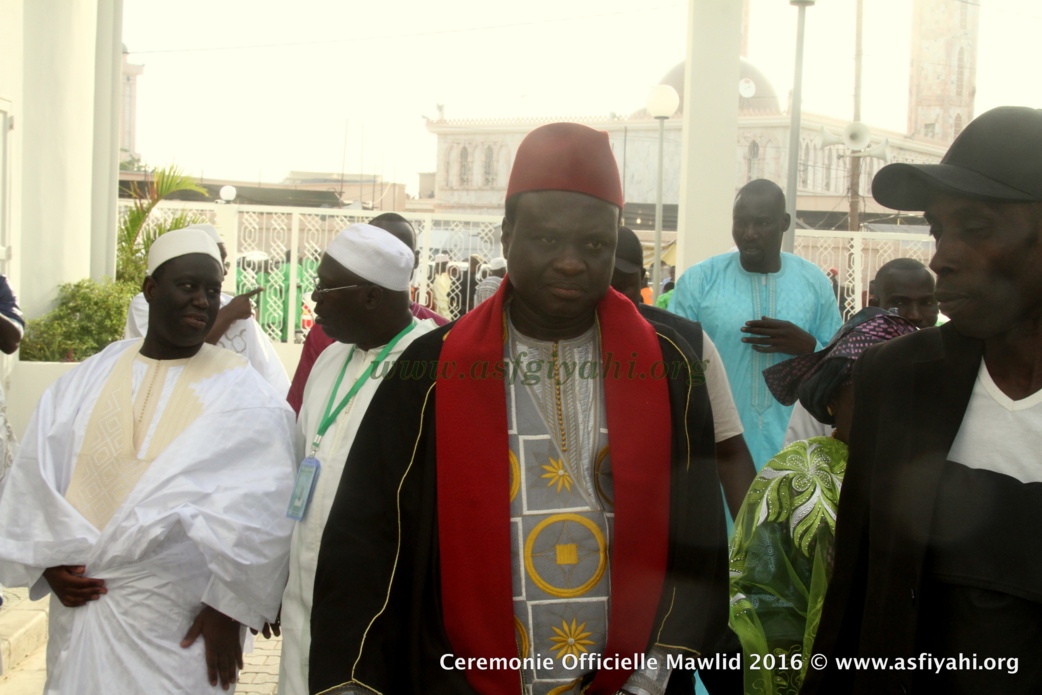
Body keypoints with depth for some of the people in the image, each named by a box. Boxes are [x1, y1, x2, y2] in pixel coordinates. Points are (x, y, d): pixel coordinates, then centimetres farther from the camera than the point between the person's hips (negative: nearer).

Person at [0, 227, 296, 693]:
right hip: (81, 603, 3)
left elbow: (260, 513, -7)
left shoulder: (243, 394, -1)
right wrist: (49, 560, -3)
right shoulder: (89, 379, 10)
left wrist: (228, 607, -12)